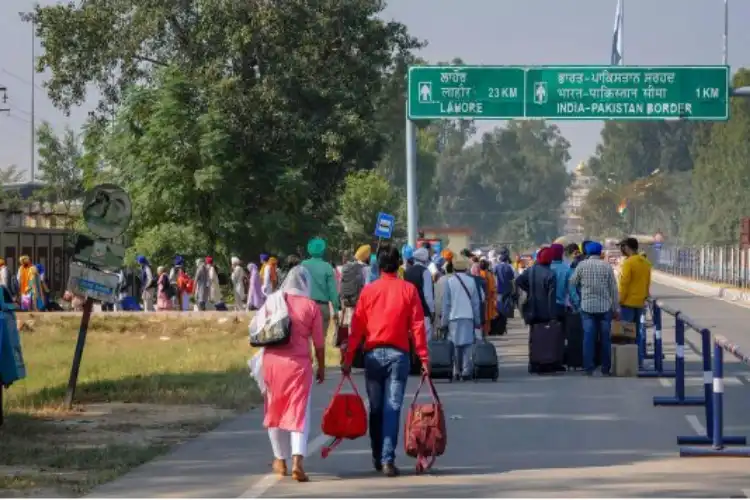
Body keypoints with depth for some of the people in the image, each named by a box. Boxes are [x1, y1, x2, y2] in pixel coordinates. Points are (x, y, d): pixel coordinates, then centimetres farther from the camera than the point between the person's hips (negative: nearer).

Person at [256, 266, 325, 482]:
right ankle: (297, 461, -19)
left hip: (272, 361, 2)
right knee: (299, 413, -2)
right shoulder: (311, 306, -3)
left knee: (275, 410, 17)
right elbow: (318, 342, 0)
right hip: (299, 363, -2)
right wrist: (321, 367, 11)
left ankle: (280, 460, 26)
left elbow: (255, 328, 6)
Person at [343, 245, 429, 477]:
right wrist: (423, 357, -1)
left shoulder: (368, 290, 2)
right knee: (392, 408, -4)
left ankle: (377, 457, 19)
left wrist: (349, 358, 6)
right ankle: (388, 459, -12)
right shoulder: (408, 290, -1)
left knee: (376, 408, 12)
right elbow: (417, 326, -4)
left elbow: (357, 327, 2)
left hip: (373, 354, 1)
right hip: (398, 354, -1)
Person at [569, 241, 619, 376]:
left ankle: (588, 368, -2)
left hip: (587, 306, 0)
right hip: (605, 307, 0)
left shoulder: (582, 265, -2)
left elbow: (572, 283, 4)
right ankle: (606, 368, 10)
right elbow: (613, 289, 1)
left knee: (588, 337, 1)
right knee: (605, 338, 7)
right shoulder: (607, 266, -1)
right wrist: (615, 308, 8)